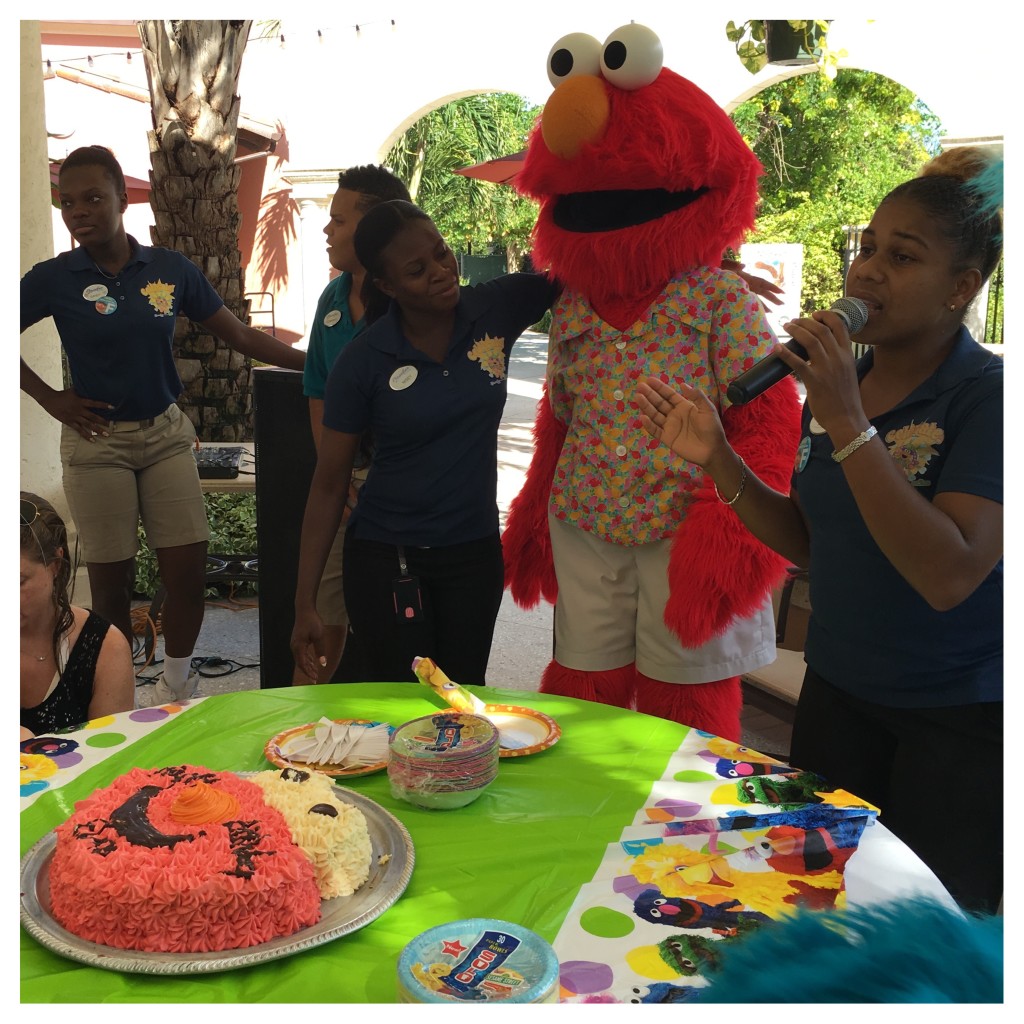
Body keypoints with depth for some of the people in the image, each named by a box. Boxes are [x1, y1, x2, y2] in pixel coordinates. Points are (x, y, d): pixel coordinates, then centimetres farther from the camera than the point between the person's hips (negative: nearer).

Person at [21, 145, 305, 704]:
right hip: (97, 440, -2)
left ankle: (176, 688, 22)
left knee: (188, 572, 0)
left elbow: (240, 335, 4)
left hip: (165, 432, 2)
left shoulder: (172, 269, -1)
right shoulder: (51, 280, -4)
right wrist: (51, 399, -1)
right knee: (112, 580, 4)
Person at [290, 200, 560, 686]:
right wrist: (304, 604, -7)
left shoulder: (496, 311, -7)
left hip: (476, 551, 3)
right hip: (386, 558, -2)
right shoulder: (363, 362, -13)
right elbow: (328, 484, -7)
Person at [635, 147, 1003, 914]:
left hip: (960, 716, -5)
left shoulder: (988, 395, -18)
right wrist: (716, 457, -6)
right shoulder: (839, 383, 1)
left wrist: (847, 423, -30)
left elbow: (949, 576, -29)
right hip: (839, 693, 6)